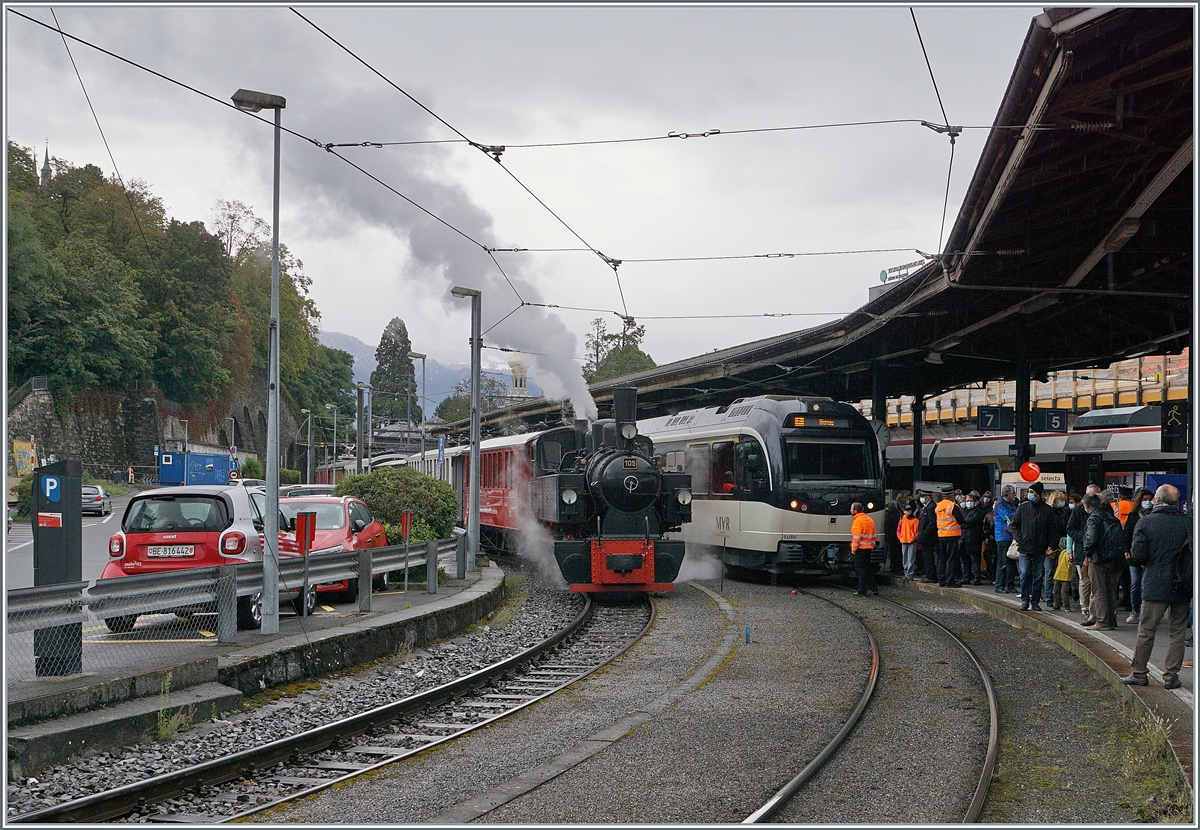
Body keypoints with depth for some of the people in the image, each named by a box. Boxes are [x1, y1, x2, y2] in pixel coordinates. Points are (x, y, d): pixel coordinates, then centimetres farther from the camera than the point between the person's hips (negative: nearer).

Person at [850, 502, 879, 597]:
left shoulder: (857, 521, -14)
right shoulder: (870, 520, 13)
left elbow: (856, 537, -19)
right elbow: (873, 535, 17)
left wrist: (853, 549, -12)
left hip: (860, 549, -8)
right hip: (869, 548, 8)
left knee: (861, 569, -4)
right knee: (868, 568, 15)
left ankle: (862, 591, -4)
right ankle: (874, 589, 15)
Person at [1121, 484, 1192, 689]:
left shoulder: (1146, 522, -8)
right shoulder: (1186, 522, -1)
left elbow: (1137, 556, -12)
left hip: (1156, 586, -2)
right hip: (1182, 587, 2)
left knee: (1146, 631, 6)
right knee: (1178, 633, 8)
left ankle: (1138, 673, 11)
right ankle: (1171, 676, 9)